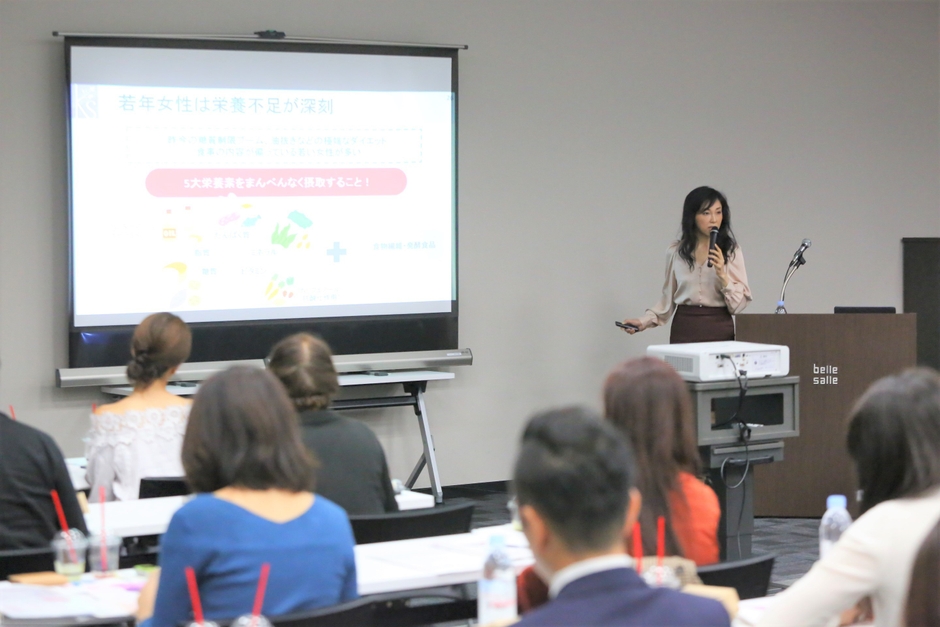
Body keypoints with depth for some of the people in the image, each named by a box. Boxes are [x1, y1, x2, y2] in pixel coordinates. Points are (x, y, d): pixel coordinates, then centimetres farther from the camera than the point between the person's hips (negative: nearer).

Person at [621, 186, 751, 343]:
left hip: (719, 330, -1)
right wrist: (644, 321, 0)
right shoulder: (675, 252, 4)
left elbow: (739, 304, -5)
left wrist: (723, 276, -19)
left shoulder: (731, 251, -1)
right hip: (684, 330, 1)